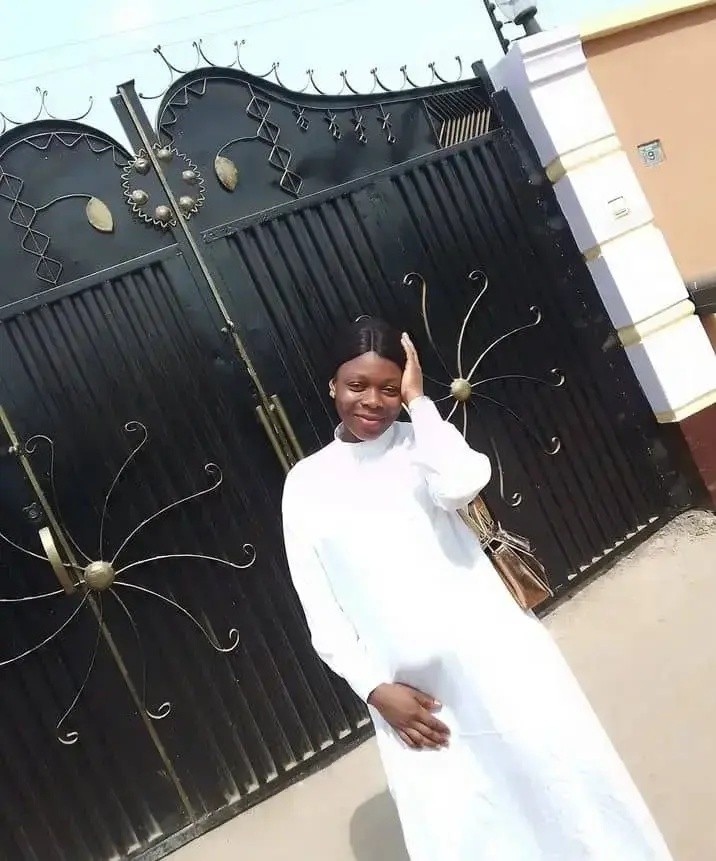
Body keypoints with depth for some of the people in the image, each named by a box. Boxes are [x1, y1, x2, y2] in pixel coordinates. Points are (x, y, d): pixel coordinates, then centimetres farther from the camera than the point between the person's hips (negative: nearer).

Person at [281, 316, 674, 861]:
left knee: (564, 783, 5)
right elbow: (319, 609, 3)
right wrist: (375, 689, -6)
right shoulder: (306, 483, 5)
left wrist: (418, 400, -10)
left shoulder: (416, 441, 4)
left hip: (491, 651, 0)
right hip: (412, 691, 1)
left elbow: (461, 484, -21)